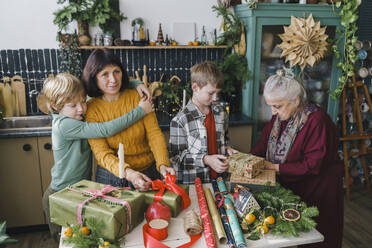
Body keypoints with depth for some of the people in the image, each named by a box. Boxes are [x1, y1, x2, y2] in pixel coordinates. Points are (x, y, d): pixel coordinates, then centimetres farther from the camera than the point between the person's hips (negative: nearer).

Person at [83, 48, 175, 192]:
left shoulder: (138, 97, -2)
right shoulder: (91, 109, -6)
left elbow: (154, 133, -6)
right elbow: (101, 153, -13)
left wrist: (163, 164, -24)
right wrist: (128, 173, -30)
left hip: (147, 172, 0)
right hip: (111, 176, 0)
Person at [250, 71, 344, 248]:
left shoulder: (317, 121, -24)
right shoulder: (279, 116, 0)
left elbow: (312, 166, -25)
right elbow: (264, 143, 4)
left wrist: (276, 167, -25)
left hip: (317, 192, -6)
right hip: (287, 187, 6)